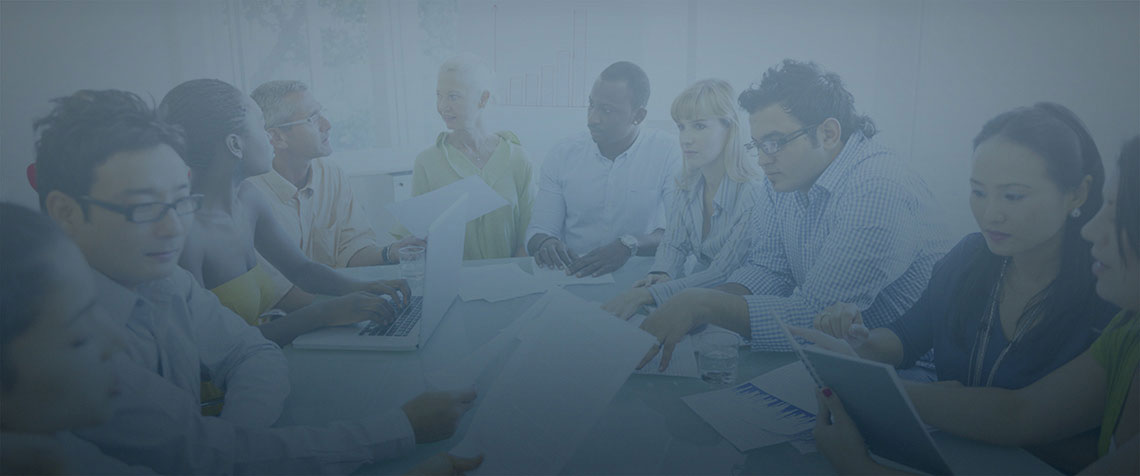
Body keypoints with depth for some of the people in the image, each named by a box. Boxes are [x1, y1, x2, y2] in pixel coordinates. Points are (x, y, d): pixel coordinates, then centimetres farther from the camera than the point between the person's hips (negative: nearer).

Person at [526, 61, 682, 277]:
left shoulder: (667, 152, -4)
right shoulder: (562, 155, 5)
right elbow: (539, 230, 6)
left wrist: (629, 245, -29)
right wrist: (545, 243, -19)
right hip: (571, 274, 4)